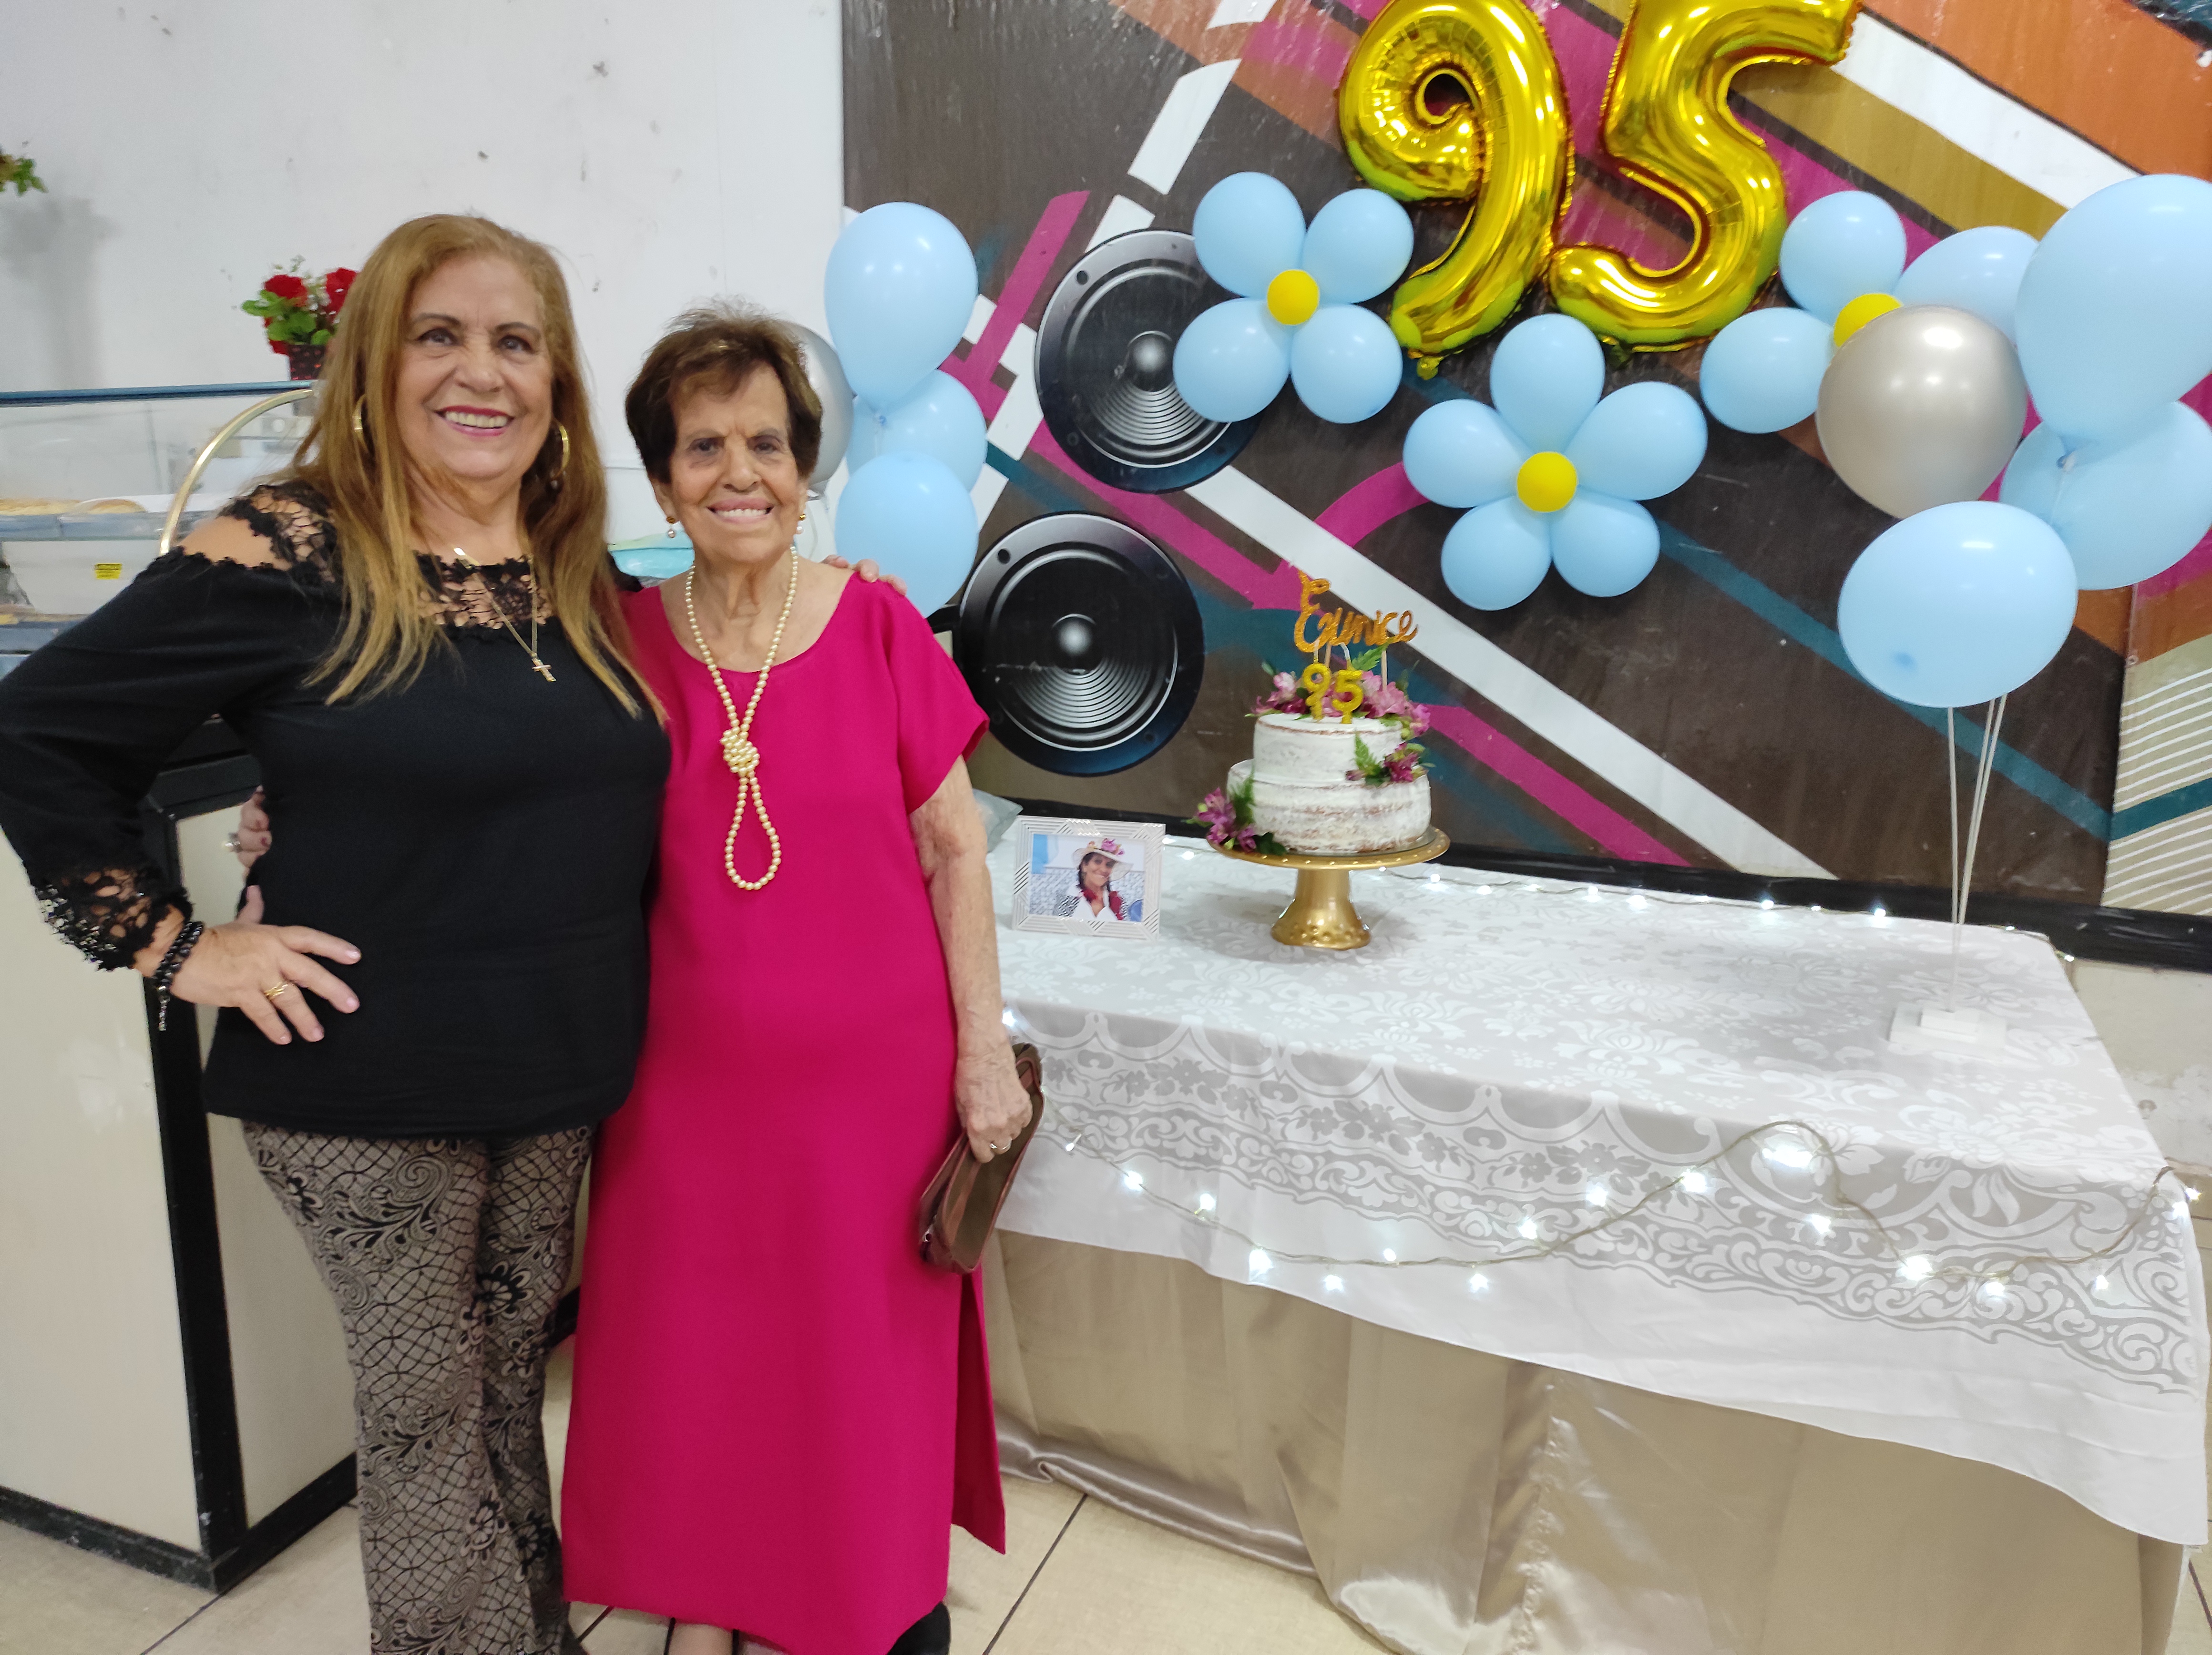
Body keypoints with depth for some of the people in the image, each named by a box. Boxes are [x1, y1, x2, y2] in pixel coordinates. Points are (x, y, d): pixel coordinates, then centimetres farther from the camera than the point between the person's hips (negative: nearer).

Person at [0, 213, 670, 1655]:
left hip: (562, 1074, 5)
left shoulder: (576, 568, 3)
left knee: (512, 1382, 21)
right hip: (367, 1081, -5)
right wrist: (173, 947, -11)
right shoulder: (289, 556, -14)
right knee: (428, 1410, 12)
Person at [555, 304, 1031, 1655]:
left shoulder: (879, 628, -8)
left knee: (865, 1357, 14)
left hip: (873, 1071, -1)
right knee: (693, 1353, 16)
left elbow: (955, 850, -4)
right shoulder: (622, 642, -3)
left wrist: (985, 1052, -4)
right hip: (690, 1075, 2)